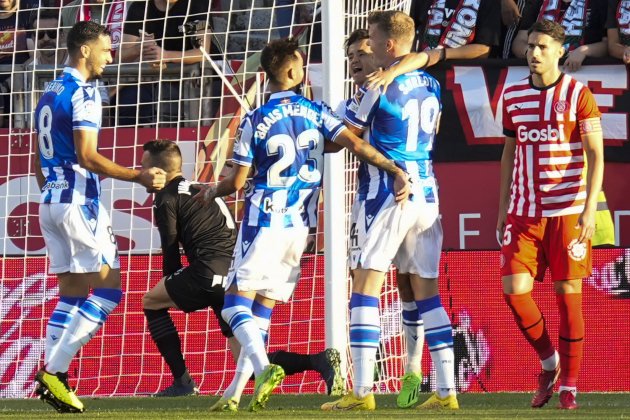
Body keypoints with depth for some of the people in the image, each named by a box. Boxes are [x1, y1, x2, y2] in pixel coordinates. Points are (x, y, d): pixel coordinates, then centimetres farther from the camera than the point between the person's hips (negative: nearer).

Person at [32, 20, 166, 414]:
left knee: (72, 293, 10)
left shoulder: (49, 94, 16)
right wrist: (138, 176, -20)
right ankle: (55, 370, -12)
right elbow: (86, 156, -20)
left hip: (50, 201, 9)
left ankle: (53, 375, 3)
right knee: (109, 288, -5)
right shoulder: (83, 93, -12)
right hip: (79, 200, -9)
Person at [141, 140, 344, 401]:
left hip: (212, 273, -8)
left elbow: (171, 251, 2)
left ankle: (182, 382, 7)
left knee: (151, 301, 16)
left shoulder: (166, 198, 4)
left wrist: (171, 289, 16)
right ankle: (319, 361, -13)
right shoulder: (198, 189, 30)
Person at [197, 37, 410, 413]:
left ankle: (263, 368, -29)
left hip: (265, 221, -4)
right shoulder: (316, 112, 2)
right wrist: (397, 172, -10)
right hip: (301, 225, 4)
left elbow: (237, 181, -2)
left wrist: (212, 192, 18)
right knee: (262, 311, 8)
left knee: (237, 303, -5)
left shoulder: (255, 121, -6)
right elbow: (355, 144, -9)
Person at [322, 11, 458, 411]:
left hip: (385, 194, -7)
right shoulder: (431, 85, 10)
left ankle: (363, 390, -11)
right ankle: (446, 390, 5)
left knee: (366, 287, -4)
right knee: (427, 290, 9)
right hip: (426, 194, 7)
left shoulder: (377, 89, -11)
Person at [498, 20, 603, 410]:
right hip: (523, 213, 4)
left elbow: (596, 155, -6)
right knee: (514, 290, -8)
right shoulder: (513, 95, 9)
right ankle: (548, 361, 15)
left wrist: (590, 208, -16)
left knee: (568, 294, 0)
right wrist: (503, 208, 15)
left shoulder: (578, 95, -4)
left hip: (567, 212, -4)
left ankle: (569, 384, 10)